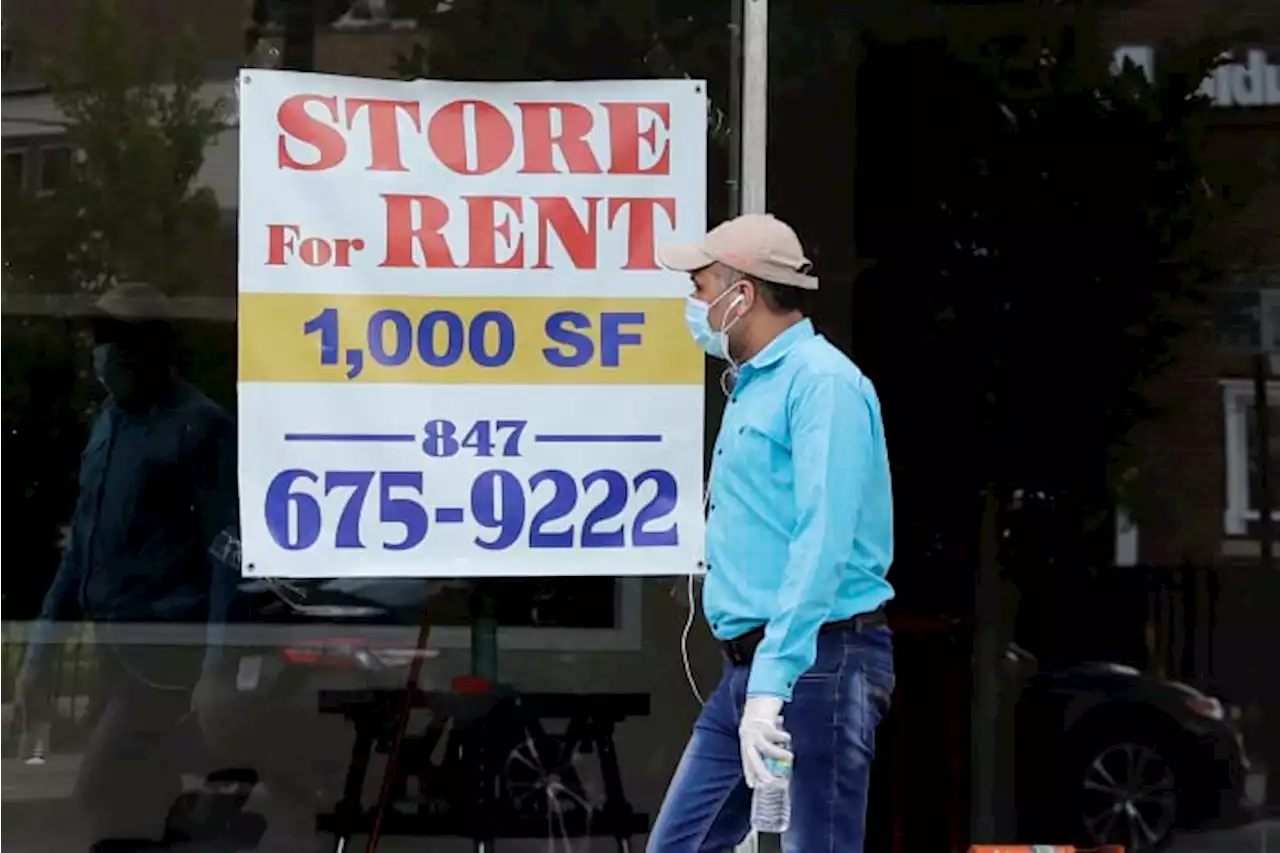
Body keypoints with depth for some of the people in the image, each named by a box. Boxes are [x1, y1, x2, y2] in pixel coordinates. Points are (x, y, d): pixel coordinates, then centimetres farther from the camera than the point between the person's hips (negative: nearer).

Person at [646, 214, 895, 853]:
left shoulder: (822, 381, -13)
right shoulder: (751, 386, 19)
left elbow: (822, 543, -22)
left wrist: (772, 681, -27)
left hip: (815, 662, -10)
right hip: (748, 664, 10)